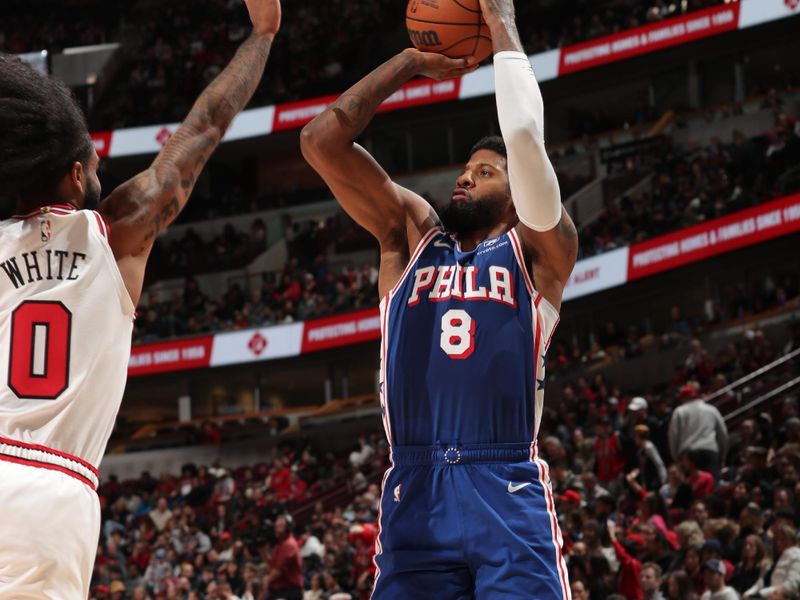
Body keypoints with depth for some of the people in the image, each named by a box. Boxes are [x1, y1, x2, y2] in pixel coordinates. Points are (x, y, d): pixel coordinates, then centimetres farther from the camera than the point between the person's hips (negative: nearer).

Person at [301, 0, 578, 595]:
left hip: (507, 493, -3)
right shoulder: (412, 235, 19)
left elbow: (525, 135, -6)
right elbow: (322, 141, 12)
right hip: (415, 492, 3)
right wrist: (413, 61, 16)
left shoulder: (540, 251, 10)